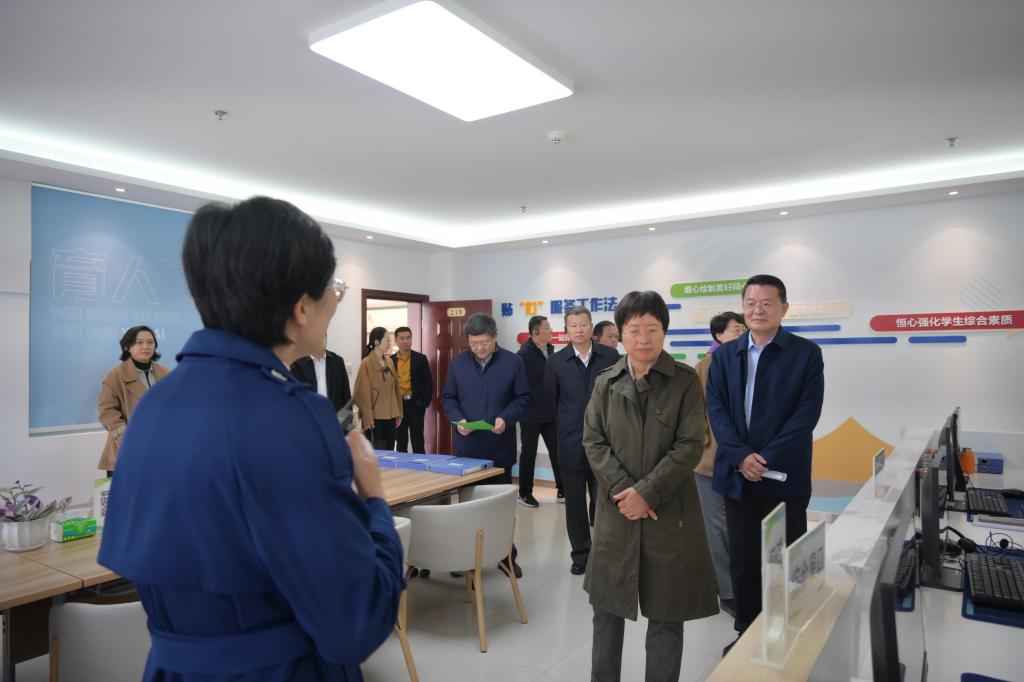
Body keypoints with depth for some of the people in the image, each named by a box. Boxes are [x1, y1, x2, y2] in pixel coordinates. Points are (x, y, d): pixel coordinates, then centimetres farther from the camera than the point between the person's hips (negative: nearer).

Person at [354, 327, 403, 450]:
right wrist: (367, 418, -14)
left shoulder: (389, 361, 10)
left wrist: (398, 412, 11)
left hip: (391, 416, 7)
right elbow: (363, 393, -12)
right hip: (375, 417, -6)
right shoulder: (366, 364, -11)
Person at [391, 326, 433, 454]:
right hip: (397, 404, 2)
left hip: (415, 404, -2)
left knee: (417, 440, -1)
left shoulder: (420, 358, 1)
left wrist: (425, 402, -7)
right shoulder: (390, 360, 5)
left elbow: (428, 382, 1)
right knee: (401, 441, 9)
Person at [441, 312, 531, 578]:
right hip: (467, 446, 2)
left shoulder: (513, 362, -4)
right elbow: (448, 397, 8)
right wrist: (458, 419, -10)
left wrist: (506, 418, -17)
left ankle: (506, 556, 23)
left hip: (500, 447, -1)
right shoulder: (458, 362, 3)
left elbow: (523, 398, -1)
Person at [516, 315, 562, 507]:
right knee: (529, 453, 6)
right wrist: (526, 406, -13)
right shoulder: (524, 353, -16)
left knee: (557, 450, 9)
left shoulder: (550, 349, 6)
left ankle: (562, 490, 19)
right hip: (531, 413, -6)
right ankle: (525, 493, 20)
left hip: (550, 412, 6)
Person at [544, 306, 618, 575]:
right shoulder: (556, 362, -1)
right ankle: (580, 554, 25)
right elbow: (551, 400, 7)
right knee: (575, 503, 10)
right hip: (571, 444, 1)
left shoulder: (610, 357, -1)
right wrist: (566, 427, 10)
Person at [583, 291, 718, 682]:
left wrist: (646, 492, -15)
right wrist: (622, 488, -13)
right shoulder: (605, 382, 4)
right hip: (616, 509, 3)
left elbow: (690, 445, -9)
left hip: (669, 511, -2)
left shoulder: (685, 381, -4)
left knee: (666, 612, 10)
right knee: (607, 605, 14)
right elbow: (593, 440, 0)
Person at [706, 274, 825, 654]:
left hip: (785, 476, -2)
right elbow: (716, 409, 0)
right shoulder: (724, 355, 7)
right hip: (737, 475, 3)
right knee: (742, 561, 12)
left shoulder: (806, 353, -2)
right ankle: (746, 632, 28)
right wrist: (741, 457, -13)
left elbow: (806, 414, -9)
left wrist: (767, 460, -16)